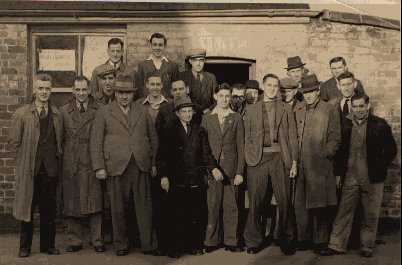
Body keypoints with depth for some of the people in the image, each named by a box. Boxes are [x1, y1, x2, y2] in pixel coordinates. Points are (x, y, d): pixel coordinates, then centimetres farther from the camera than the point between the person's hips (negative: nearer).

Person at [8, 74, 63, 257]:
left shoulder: (57, 115, 8)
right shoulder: (21, 114, -2)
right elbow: (13, 142, 0)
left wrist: (55, 156, 5)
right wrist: (28, 157, -1)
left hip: (50, 169, 2)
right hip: (29, 170, -2)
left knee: (49, 208, 7)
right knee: (27, 207, 5)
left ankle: (48, 245, 19)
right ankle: (25, 247, 17)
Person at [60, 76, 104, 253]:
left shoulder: (99, 111, 4)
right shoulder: (63, 111, 8)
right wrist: (61, 158, -1)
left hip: (92, 162, -1)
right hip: (71, 164, 2)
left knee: (95, 202, -1)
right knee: (72, 203, 6)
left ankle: (97, 240, 8)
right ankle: (75, 241, 16)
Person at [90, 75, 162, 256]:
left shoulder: (143, 111, 13)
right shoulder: (104, 113, 5)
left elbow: (153, 138, 15)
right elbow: (96, 141, 1)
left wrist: (154, 163, 9)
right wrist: (99, 167, -7)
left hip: (141, 166, 2)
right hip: (116, 167, -2)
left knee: (145, 207, 3)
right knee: (118, 209, 5)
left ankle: (148, 245, 11)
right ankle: (121, 245, 19)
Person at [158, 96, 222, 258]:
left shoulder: (199, 131, 12)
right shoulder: (171, 132, 4)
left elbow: (206, 152, 8)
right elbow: (163, 155, 0)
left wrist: (213, 168, -10)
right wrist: (164, 175, -11)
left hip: (197, 180, 2)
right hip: (177, 181, -2)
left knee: (197, 215, 4)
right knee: (177, 216, 1)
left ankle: (195, 245, 16)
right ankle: (175, 248, 10)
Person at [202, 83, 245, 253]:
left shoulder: (236, 118, 8)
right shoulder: (206, 118, 8)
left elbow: (240, 146, 5)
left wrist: (240, 172, -2)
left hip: (231, 167, 0)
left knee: (231, 205, 2)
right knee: (212, 205, 0)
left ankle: (231, 241, 10)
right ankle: (211, 241, 9)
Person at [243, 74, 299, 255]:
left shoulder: (286, 110, 11)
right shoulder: (251, 110, 10)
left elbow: (292, 137, 8)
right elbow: (247, 138, 9)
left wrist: (294, 162, 2)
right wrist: (248, 159, -2)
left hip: (279, 158, 0)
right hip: (258, 159, 0)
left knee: (284, 202, 2)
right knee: (255, 202, 2)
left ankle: (286, 241, 14)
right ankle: (253, 242, 13)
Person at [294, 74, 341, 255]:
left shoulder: (330, 111, 4)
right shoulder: (298, 111, 16)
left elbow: (335, 138, 1)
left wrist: (325, 155, -9)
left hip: (320, 166, -3)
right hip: (302, 166, 3)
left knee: (321, 207, -1)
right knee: (306, 206, 4)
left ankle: (321, 242, 7)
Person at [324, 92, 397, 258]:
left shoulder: (380, 125, -5)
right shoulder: (345, 125, 3)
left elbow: (391, 149, 3)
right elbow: (340, 149, 9)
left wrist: (380, 168, -1)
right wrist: (339, 172, 6)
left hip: (372, 179, -2)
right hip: (350, 177, 2)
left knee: (371, 215, 7)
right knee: (343, 212, 4)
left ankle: (367, 247, 21)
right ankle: (337, 245, 12)